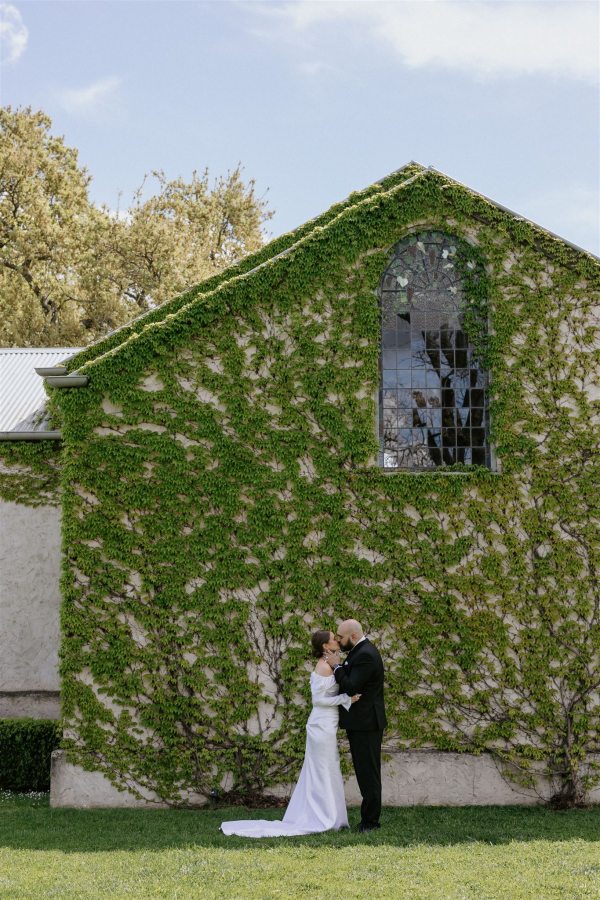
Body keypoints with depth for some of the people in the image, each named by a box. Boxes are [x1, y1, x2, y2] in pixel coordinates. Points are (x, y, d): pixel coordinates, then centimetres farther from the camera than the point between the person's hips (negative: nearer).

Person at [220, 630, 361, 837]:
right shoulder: (324, 667, -16)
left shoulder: (328, 666, 14)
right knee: (324, 774, -3)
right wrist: (346, 699, -18)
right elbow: (318, 699, -19)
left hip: (325, 725, 10)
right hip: (323, 725, -10)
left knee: (318, 775, 13)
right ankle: (322, 820, 3)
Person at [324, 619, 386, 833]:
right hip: (360, 722, 10)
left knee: (368, 773, -3)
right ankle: (369, 818, 20)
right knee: (365, 772, 14)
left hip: (366, 724, -10)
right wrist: (338, 665, 3)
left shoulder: (365, 655, -20)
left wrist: (336, 666, -14)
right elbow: (349, 682, 16)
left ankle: (370, 820, 3)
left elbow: (351, 687, -23)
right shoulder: (360, 651, 13)